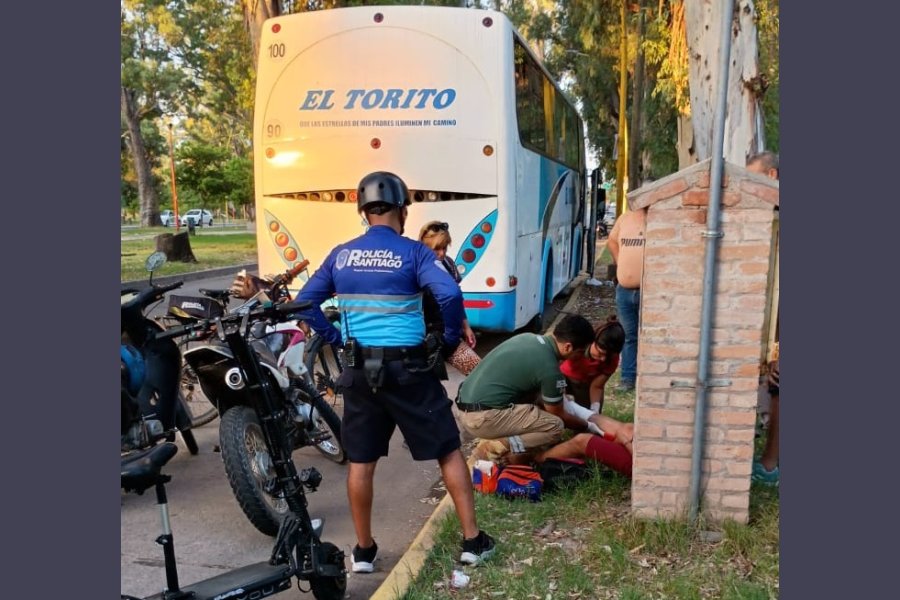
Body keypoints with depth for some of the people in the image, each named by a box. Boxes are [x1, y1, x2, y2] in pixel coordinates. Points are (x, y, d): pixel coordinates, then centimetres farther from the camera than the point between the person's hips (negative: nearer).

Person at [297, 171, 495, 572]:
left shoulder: (340, 255, 6)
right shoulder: (413, 252, -6)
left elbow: (306, 303, 8)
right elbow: (449, 294, -20)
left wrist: (336, 339, 13)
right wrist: (451, 340, -6)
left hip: (358, 370, 3)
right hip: (408, 368, -3)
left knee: (361, 461, 14)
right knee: (448, 451, 11)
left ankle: (364, 551, 25)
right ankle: (473, 540, 17)